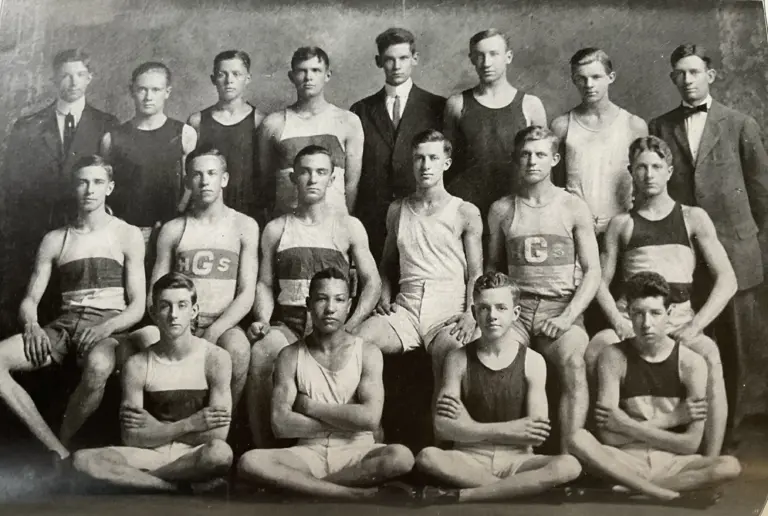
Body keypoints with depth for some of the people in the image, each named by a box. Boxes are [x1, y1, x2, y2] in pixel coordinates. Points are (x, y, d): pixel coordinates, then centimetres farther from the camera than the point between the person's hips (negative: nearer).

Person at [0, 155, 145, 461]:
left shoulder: (128, 236, 6)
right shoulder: (54, 240, 15)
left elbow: (137, 306, 1)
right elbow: (29, 300, 13)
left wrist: (104, 329, -19)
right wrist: (31, 325, -11)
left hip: (109, 327, -3)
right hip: (63, 325, 4)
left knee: (98, 366, -40)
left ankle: (62, 444, -13)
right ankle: (58, 452, -20)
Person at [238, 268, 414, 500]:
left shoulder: (368, 353, 1)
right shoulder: (290, 356, 2)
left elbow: (370, 418, -13)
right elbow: (281, 424, -10)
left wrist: (309, 406, -7)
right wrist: (348, 419, -10)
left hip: (355, 452, 0)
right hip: (308, 453, 1)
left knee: (401, 456, -32)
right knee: (250, 462, -28)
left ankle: (305, 484, -20)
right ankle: (351, 494, -27)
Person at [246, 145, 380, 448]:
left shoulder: (348, 227, 10)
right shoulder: (275, 229, 15)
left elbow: (372, 282, 5)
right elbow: (265, 284, 14)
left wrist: (351, 326, -10)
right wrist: (263, 320, -6)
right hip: (287, 323, 1)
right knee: (260, 353, -32)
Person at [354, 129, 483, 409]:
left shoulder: (465, 213, 7)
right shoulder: (397, 210, 18)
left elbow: (476, 273, 4)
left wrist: (471, 313, -12)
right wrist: (385, 298, 8)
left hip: (449, 311, -3)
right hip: (405, 309, 3)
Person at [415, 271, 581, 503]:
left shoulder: (533, 361, 0)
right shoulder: (458, 359, 0)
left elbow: (537, 435, -7)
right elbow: (443, 427, -8)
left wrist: (470, 425, -10)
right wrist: (507, 430, -14)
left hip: (516, 459, 1)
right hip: (469, 458, -1)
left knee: (568, 466, -29)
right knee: (427, 457, -32)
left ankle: (458, 496, -27)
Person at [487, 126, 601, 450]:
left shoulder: (573, 207, 6)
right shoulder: (502, 210, 13)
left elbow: (592, 271, 3)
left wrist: (567, 317, -11)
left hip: (562, 307, -1)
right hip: (516, 306, 1)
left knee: (573, 362, -33)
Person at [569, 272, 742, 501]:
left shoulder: (691, 363, -2)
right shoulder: (614, 357, -4)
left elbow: (690, 444, -7)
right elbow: (609, 436, -11)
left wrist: (629, 426, -10)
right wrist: (672, 418, -12)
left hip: (672, 462, 1)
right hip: (625, 459, -1)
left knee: (729, 466, -29)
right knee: (578, 440, -31)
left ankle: (631, 484, -19)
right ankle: (665, 494, -25)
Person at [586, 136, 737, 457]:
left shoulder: (693, 218, 14)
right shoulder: (621, 224, 16)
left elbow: (727, 280, 6)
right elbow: (601, 281, 9)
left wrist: (696, 325, -9)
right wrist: (618, 322, -11)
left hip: (678, 318, 0)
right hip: (630, 317, 0)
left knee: (710, 355, -33)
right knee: (593, 352, -31)